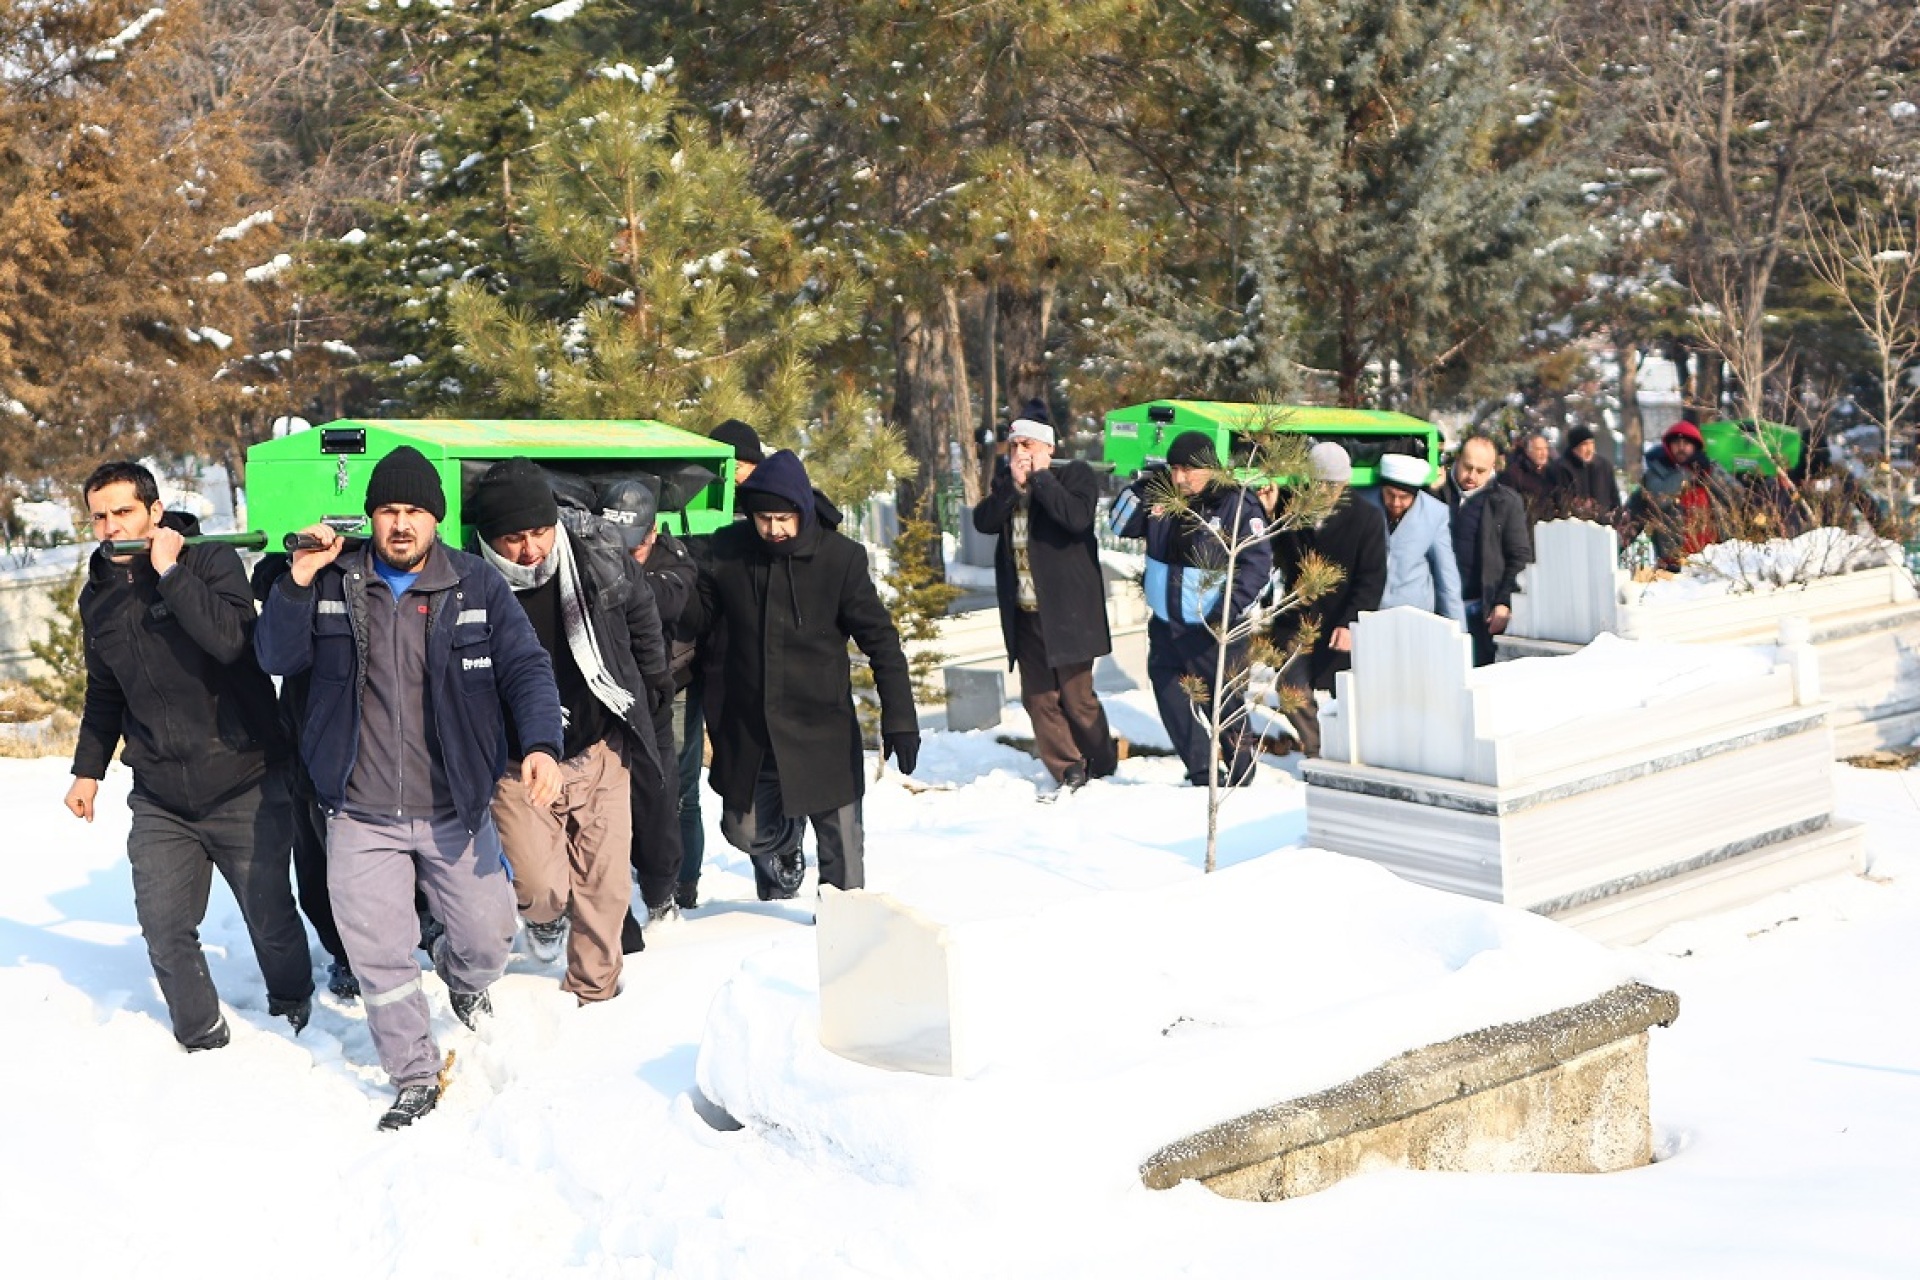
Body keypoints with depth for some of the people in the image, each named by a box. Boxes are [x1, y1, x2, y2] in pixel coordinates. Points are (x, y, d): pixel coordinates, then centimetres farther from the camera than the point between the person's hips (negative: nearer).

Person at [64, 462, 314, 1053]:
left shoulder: (210, 561, -9)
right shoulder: (99, 598, 8)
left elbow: (231, 639, -28)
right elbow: (105, 694, 21)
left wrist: (170, 572, -23)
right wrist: (88, 769, 16)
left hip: (242, 787, -4)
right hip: (159, 798, 5)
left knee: (271, 920, 8)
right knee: (164, 928, 2)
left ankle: (293, 1011, 33)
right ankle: (202, 1038, 22)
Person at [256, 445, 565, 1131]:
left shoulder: (477, 585, -2)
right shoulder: (333, 581, 1)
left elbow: (526, 666, -7)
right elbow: (278, 658, -2)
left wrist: (541, 744, -24)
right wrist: (299, 579, -16)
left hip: (456, 809, 0)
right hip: (360, 817, 1)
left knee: (489, 940, 8)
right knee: (379, 958, 6)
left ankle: (460, 974, 45)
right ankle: (415, 1078, 26)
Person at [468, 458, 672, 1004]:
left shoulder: (598, 557, -11)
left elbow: (642, 612, 11)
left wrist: (654, 681, 20)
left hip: (601, 753, 3)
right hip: (520, 768, -2)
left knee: (605, 882, 8)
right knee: (540, 887, -10)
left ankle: (594, 989, 30)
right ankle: (545, 917, 28)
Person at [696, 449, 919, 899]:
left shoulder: (841, 557, -12)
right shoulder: (727, 550, -5)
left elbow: (880, 639, -10)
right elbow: (695, 618, 6)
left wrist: (899, 719, -13)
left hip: (822, 727, -2)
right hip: (747, 728, 3)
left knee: (840, 838, 3)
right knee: (745, 831, 12)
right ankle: (784, 844, 46)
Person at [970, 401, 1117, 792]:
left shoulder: (1076, 475, -3)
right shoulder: (1004, 480, 11)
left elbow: (1078, 518, -22)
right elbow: (982, 521, -4)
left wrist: (1040, 477, -15)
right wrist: (1014, 483, -15)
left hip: (1067, 609, -5)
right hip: (1024, 613, 5)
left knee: (1077, 697, 0)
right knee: (1038, 698, 6)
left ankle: (1102, 770, 20)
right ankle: (1069, 773, 17)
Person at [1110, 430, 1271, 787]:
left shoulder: (1238, 504, -12)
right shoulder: (1160, 497, 3)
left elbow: (1258, 562, -16)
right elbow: (1119, 525, 8)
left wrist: (1230, 608, -25)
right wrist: (1140, 487, -6)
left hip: (1214, 629, -6)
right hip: (1165, 626, 6)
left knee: (1225, 705, 5)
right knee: (1172, 704, 9)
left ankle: (1241, 778, 24)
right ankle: (1202, 777, 22)